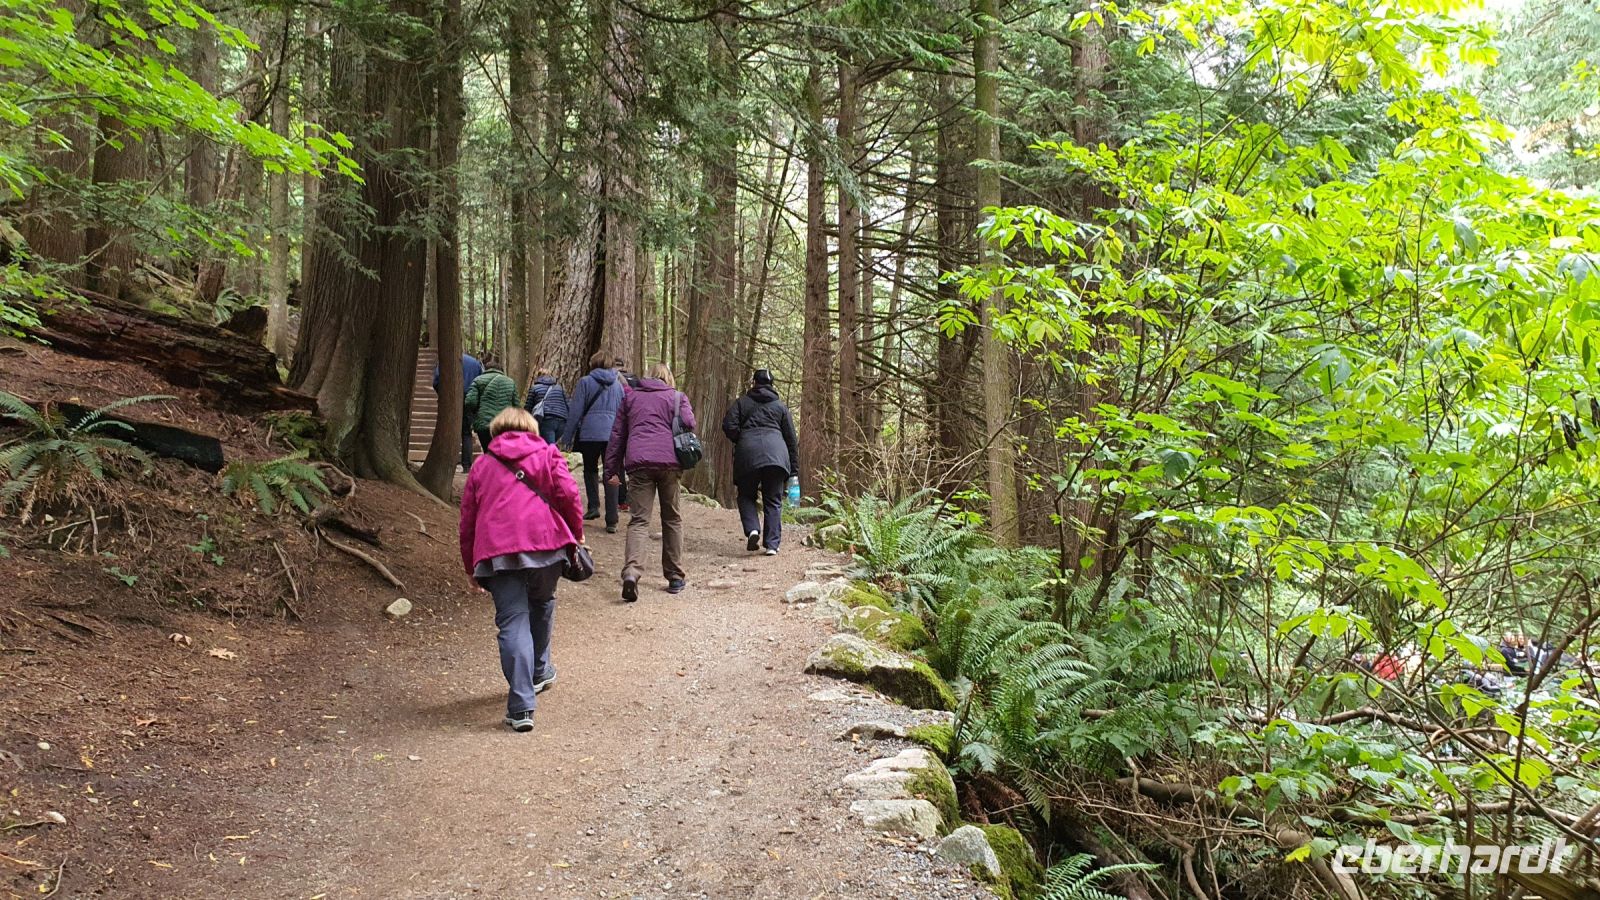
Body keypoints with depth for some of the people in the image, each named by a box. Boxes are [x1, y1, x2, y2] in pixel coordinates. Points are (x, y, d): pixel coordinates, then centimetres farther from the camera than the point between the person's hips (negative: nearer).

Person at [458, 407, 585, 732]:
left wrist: (472, 568, 26)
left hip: (496, 550, 0)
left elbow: (467, 520, 20)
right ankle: (540, 670, 42)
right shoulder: (547, 454, 16)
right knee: (541, 605, 25)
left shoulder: (482, 466, 22)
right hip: (546, 542, 0)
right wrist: (577, 531, 11)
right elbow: (567, 493, -1)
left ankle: (522, 705, -12)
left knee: (513, 623, -3)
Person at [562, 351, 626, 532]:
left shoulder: (585, 382, 0)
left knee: (590, 469, 19)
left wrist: (567, 437, 3)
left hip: (590, 433, -2)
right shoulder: (618, 384, 11)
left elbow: (575, 411, -2)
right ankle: (611, 521, -2)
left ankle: (593, 506, 7)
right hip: (613, 434, 2)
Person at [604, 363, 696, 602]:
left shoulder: (631, 397, 21)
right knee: (672, 518, 13)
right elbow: (689, 423, -2)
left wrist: (612, 469, 19)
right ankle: (675, 576, 16)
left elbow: (617, 434, 18)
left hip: (638, 462, 1)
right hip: (668, 461, -1)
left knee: (639, 519, -2)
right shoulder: (677, 397, 15)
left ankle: (631, 571, -25)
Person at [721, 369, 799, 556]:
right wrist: (794, 470, 18)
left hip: (748, 451, -1)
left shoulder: (741, 402, 15)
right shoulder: (780, 406, 20)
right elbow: (791, 439, 17)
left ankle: (752, 529, -10)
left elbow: (729, 426, -1)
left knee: (746, 496, 14)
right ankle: (772, 544, 2)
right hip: (776, 453, 1)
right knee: (773, 501, 8)